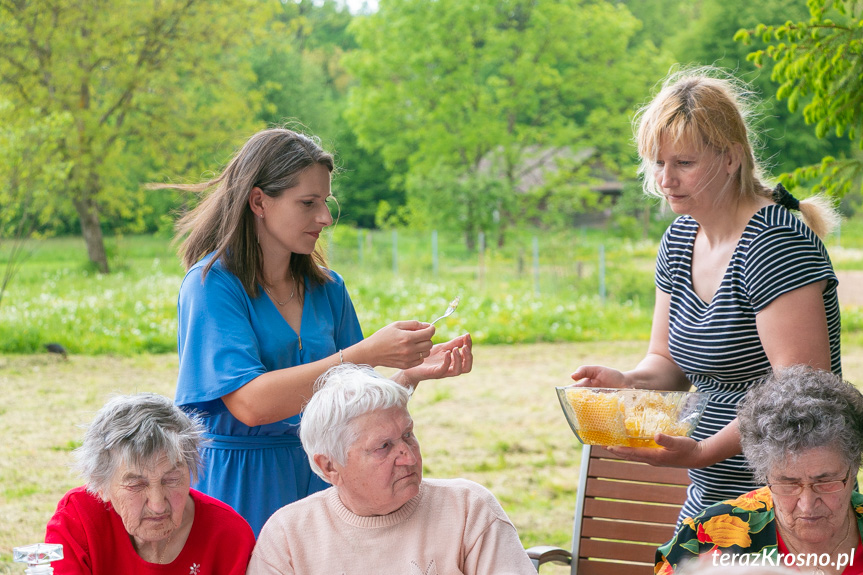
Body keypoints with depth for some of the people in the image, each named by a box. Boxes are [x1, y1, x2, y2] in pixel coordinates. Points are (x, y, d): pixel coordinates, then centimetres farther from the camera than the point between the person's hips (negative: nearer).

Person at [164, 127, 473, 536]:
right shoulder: (211, 284, -9)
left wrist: (413, 372, -8)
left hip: (316, 477, 5)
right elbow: (250, 403, -21)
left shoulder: (327, 288, 8)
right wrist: (366, 354, -24)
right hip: (238, 491, -5)